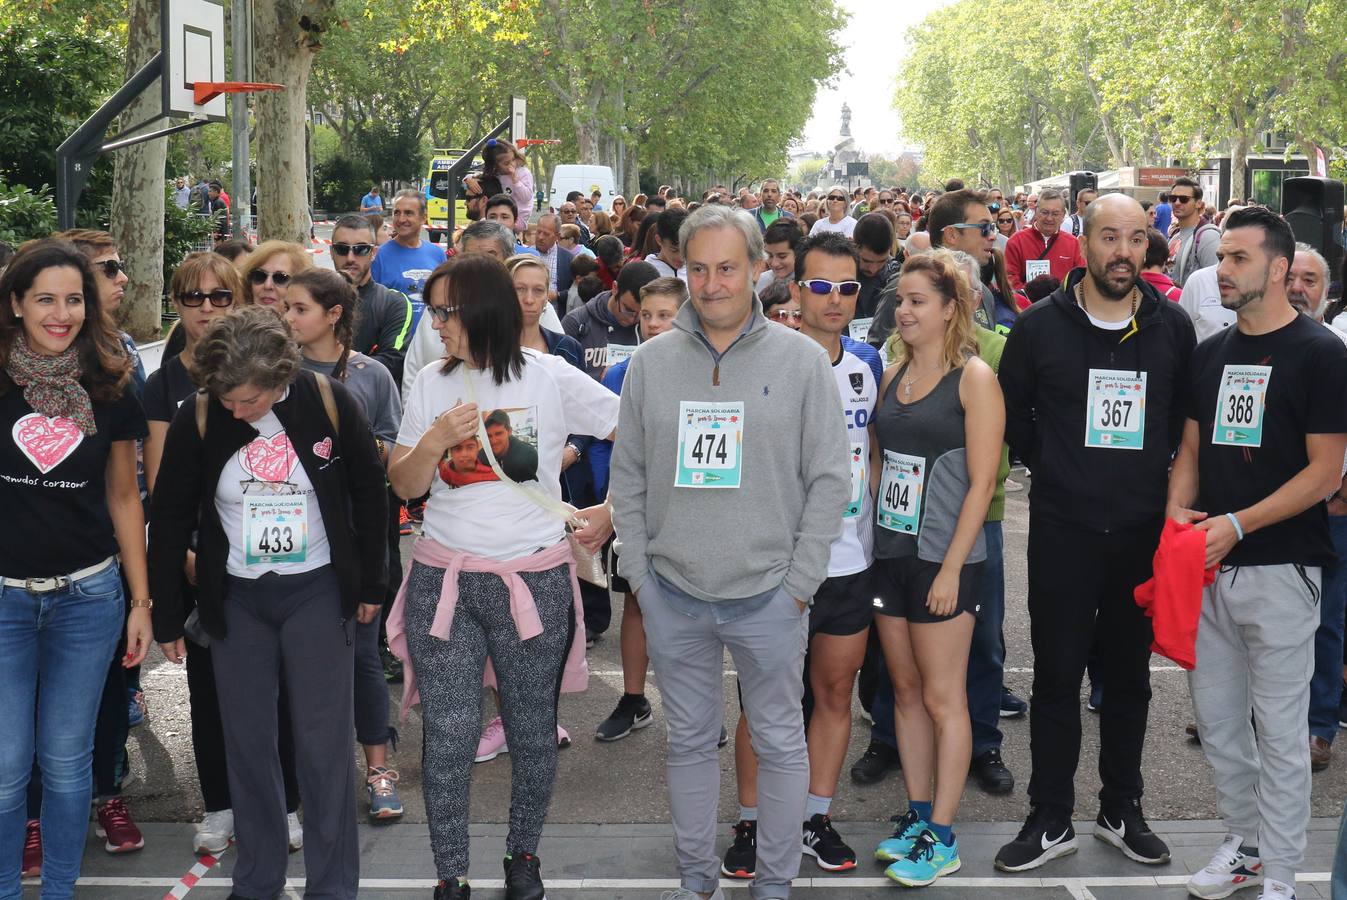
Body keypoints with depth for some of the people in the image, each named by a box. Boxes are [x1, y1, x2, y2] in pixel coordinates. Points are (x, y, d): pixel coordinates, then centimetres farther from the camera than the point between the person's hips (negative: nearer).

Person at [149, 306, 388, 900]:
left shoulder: (328, 403, -12)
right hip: (237, 599, 2)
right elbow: (170, 521, 0)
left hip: (318, 591, -1)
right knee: (247, 741, 8)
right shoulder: (198, 419, -10)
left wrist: (371, 584, 4)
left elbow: (369, 494, 1)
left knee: (324, 742, 0)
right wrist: (166, 618, 3)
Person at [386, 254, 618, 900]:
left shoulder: (551, 378, -4)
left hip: (535, 580, -2)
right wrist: (435, 440, -12)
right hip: (442, 580, 2)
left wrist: (611, 511, -6)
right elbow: (403, 486, 6)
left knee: (533, 732, 9)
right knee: (448, 736, 0)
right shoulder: (433, 383, 5)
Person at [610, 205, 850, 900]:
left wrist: (799, 582, -7)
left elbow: (830, 479, -3)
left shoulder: (802, 360, -3)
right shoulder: (651, 363, 4)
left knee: (780, 742, 9)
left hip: (768, 596, -2)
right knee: (689, 740, 14)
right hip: (672, 595, 2)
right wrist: (638, 574, 1)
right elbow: (627, 479, 8)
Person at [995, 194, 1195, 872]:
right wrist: (1051, 468, 5)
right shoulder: (1040, 326, -4)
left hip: (1144, 531, 2)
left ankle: (1121, 811, 27)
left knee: (1129, 676, 13)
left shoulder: (1173, 327, 1)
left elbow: (1188, 417, 13)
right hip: (1062, 530, -2)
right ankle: (1050, 821, 16)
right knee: (1056, 676, 4)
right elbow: (1012, 410, 8)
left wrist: (1151, 474, 6)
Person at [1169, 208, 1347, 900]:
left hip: (1280, 569, -6)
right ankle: (1243, 843, 31)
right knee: (1215, 716, 13)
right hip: (1209, 567, 6)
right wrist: (1178, 513, -3)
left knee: (1279, 729, 2)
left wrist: (1236, 525, -17)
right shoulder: (1211, 354, 11)